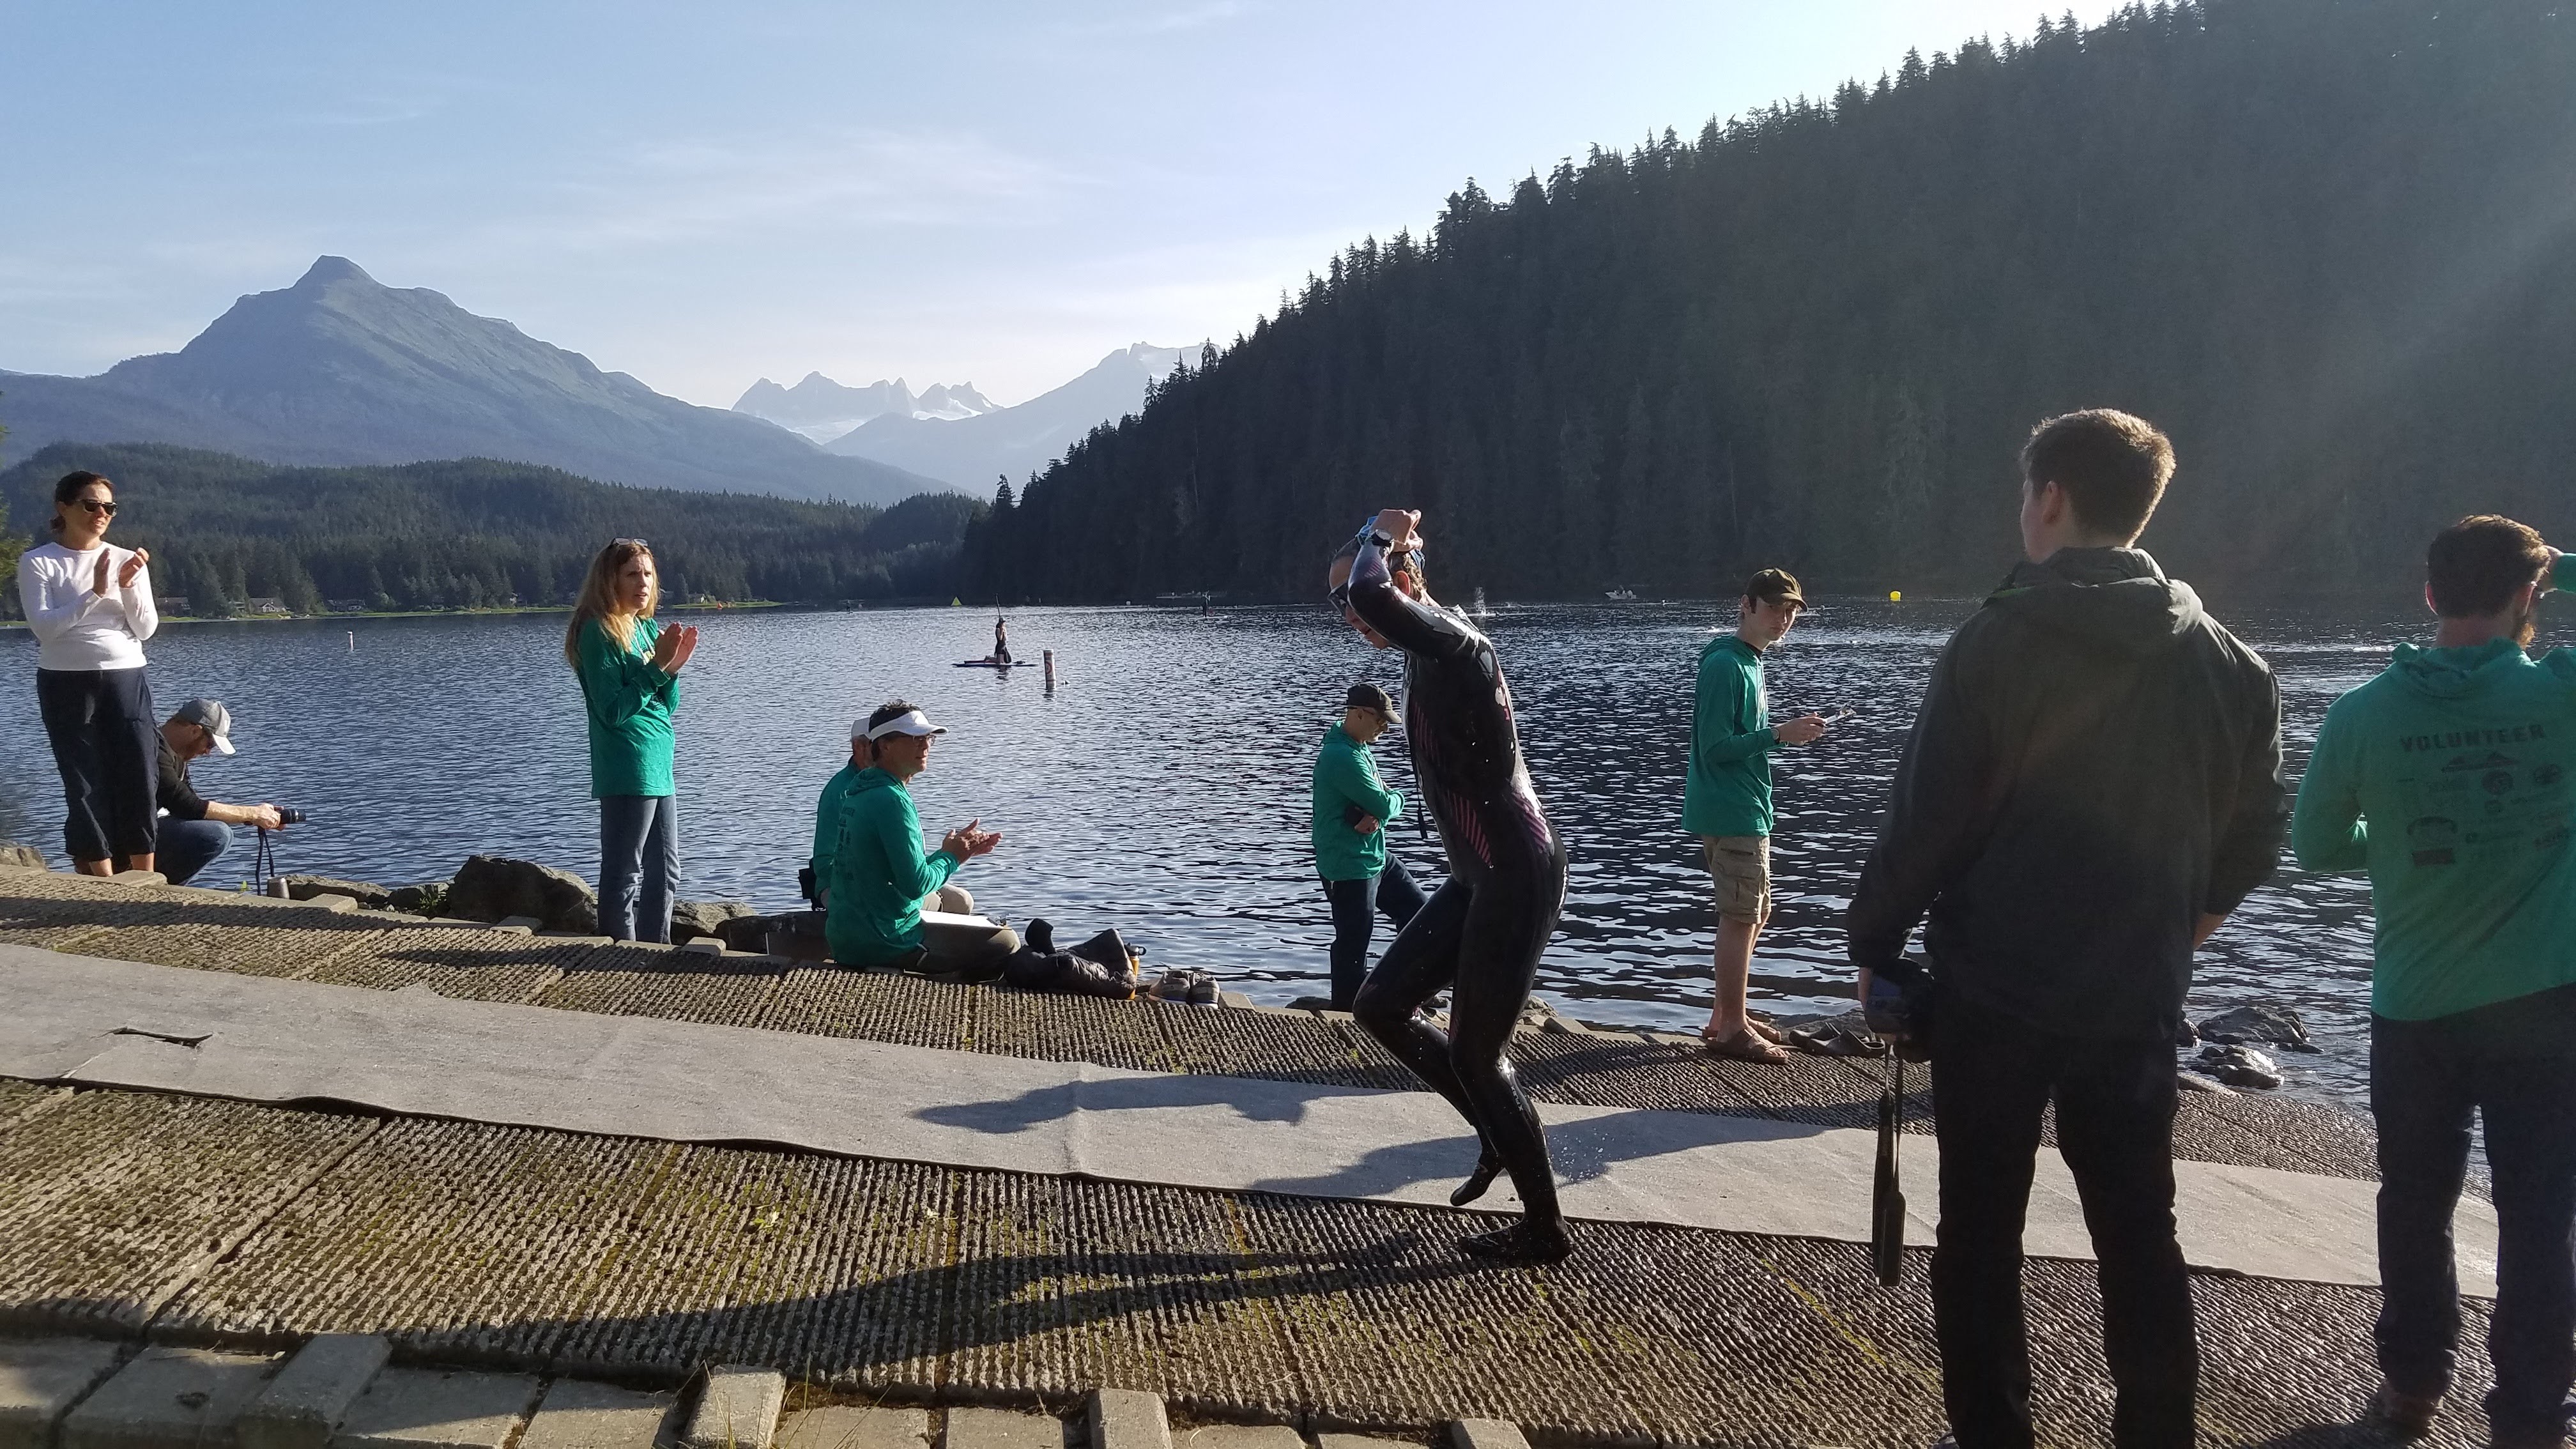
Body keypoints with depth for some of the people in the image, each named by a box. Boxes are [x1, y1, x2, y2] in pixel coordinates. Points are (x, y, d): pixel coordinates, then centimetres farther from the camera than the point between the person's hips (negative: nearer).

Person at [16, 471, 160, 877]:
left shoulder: (128, 560, 9)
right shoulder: (38, 562, 0)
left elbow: (145, 629, 4)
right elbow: (44, 626, -12)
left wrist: (129, 585, -12)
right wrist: (96, 592, -21)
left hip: (127, 680, 3)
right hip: (67, 684, -3)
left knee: (139, 782, -1)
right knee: (87, 786, -2)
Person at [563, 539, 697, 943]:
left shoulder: (648, 628, 12)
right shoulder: (599, 632, -11)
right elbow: (614, 710, -18)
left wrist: (673, 668, -4)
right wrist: (656, 665, -19)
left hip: (658, 770, 9)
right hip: (626, 773, -9)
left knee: (664, 875, 16)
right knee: (624, 878, -4)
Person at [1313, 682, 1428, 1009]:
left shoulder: (1359, 749, 9)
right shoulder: (1342, 757, -24)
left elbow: (1380, 796, 7)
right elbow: (1386, 805, -24)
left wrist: (1376, 815, -16)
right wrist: (1396, 799, -1)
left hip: (1376, 856, 10)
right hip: (1349, 866, -10)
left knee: (1416, 910, 17)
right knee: (1353, 945, -1)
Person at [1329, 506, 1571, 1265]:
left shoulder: (1456, 647, -20)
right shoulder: (1429, 652, 9)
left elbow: (1373, 596, -38)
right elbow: (1360, 590, 32)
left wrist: (1381, 539, -20)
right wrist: (1382, 546, 15)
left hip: (1518, 875, -10)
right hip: (1478, 877, 10)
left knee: (1474, 1052, 0)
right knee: (1380, 1006, 12)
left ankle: (1545, 1229, 16)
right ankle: (1501, 1134, 26)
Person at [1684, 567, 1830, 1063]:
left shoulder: (1747, 662, 15)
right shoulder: (1725, 664, -16)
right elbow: (1715, 746, -21)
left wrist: (1788, 731, 11)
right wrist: (1780, 734, -25)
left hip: (1747, 810, 10)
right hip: (1731, 813, -10)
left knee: (1755, 914, 16)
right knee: (1741, 917, -6)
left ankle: (1725, 1016, 25)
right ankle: (1731, 1030, 1)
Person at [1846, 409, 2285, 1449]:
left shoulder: (1999, 641, -12)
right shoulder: (2223, 660, 3)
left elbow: (1924, 817, -13)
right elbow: (2254, 834, 10)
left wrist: (1874, 940, 0)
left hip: (1995, 986, -4)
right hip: (2138, 996, 4)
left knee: (1980, 1236, 8)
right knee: (2140, 1237, 15)